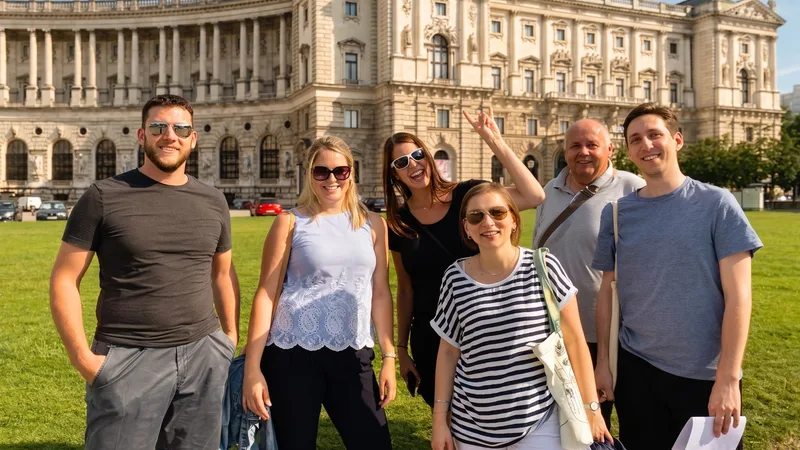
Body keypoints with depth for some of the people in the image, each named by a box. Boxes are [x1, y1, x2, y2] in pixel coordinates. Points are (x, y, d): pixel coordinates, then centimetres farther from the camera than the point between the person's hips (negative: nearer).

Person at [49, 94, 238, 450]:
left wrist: (231, 337, 10)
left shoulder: (213, 201, 8)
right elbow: (64, 279, -3)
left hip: (203, 355, 4)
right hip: (128, 358, -3)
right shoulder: (105, 196, -4)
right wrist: (82, 356, -10)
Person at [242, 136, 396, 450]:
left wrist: (389, 357, 5)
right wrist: (253, 367, -6)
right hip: (293, 354, -2)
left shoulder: (372, 224, 8)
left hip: (353, 357, 3)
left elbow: (381, 293, 10)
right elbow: (266, 293, -2)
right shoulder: (290, 223, 0)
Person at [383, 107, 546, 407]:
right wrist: (401, 348, 9)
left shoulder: (467, 195, -8)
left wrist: (495, 142, -24)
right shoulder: (398, 222, 0)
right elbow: (405, 290, 7)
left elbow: (534, 196, -22)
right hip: (430, 341, 2)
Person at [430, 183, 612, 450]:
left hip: (538, 420, -1)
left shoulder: (542, 267, -8)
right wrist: (440, 418, 3)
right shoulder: (456, 278, -3)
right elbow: (448, 352, 4)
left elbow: (574, 340, -3)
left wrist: (590, 407, -3)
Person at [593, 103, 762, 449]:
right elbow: (607, 292, 6)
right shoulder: (615, 213, 1)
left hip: (706, 375, -2)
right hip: (636, 370, 2)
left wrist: (728, 378, -14)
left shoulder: (717, 205, -7)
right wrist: (602, 362, 3)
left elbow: (737, 295, -10)